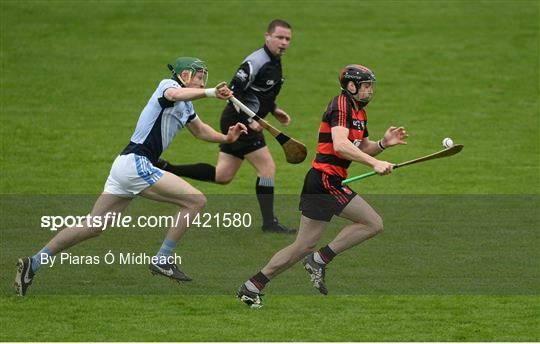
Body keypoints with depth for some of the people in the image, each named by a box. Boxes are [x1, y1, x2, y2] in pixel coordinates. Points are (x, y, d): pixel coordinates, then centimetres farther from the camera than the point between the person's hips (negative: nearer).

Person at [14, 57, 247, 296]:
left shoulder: (186, 107, 23)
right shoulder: (168, 85, -4)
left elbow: (199, 130, 40)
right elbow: (174, 95, -30)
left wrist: (226, 138, 23)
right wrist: (210, 93, -41)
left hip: (125, 164, 10)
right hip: (136, 162, -10)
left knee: (92, 227, 8)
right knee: (195, 201, -11)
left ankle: (33, 264, 6)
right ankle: (163, 260, -8)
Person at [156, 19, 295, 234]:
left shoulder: (275, 62, 11)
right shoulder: (256, 62, -19)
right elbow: (233, 91, -22)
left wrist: (273, 110, 13)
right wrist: (249, 120, -23)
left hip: (239, 123, 10)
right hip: (237, 120, -10)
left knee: (222, 176, 11)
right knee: (267, 168, -8)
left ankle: (166, 169, 12)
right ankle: (269, 223, -1)